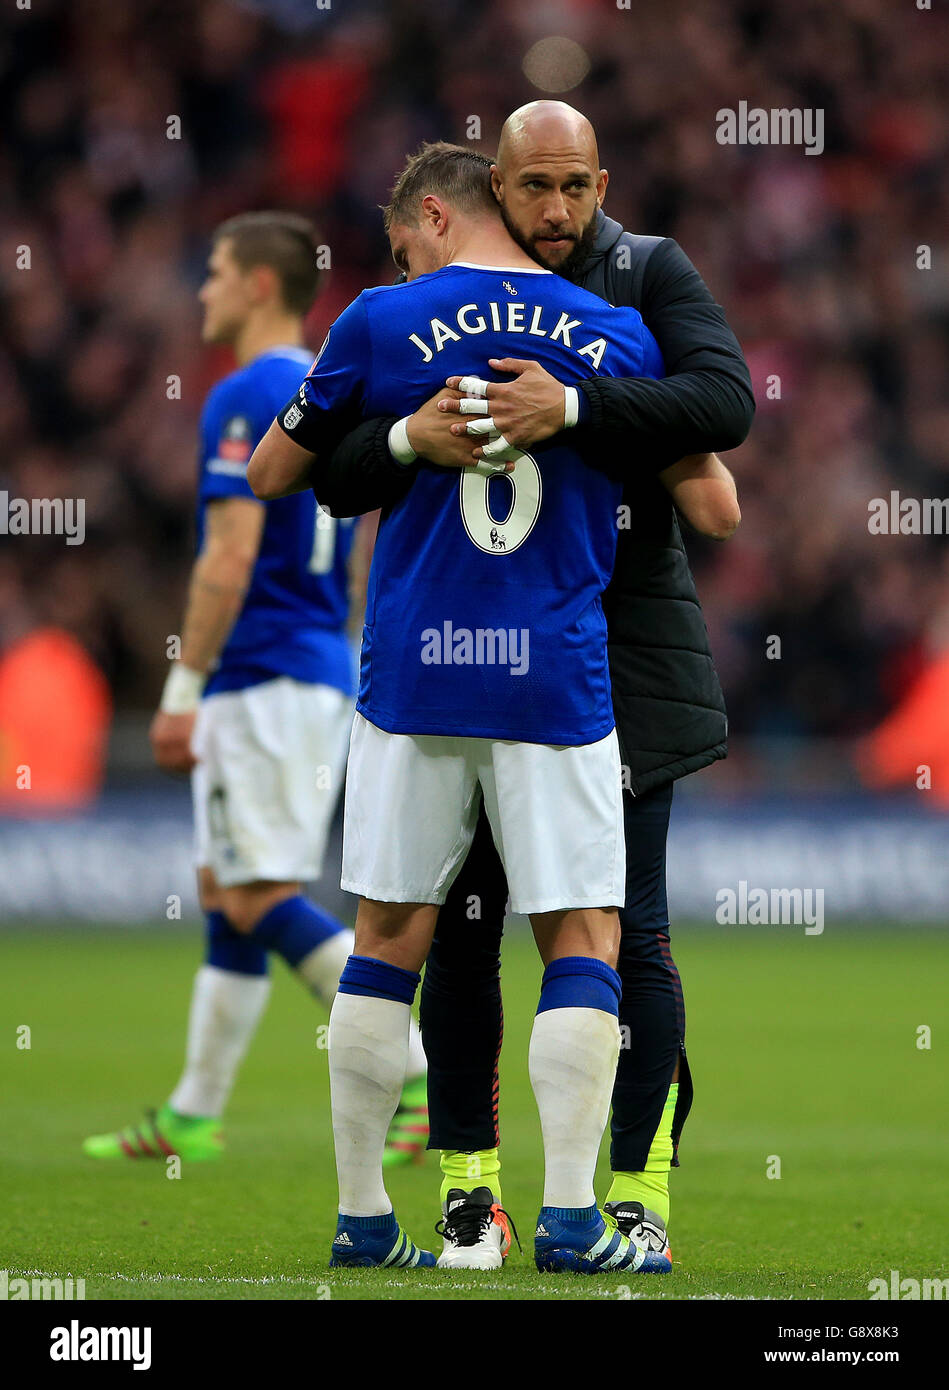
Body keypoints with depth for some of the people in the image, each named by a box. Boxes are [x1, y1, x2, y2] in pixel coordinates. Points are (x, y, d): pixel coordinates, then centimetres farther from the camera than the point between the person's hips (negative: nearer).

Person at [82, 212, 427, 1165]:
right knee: (226, 891, 13)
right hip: (322, 669, 10)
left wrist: (183, 688, -16)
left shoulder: (246, 398, -13)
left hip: (264, 681, -10)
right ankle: (193, 1116, 17)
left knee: (261, 899, -10)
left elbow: (231, 557, -20)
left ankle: (425, 1072, -19)